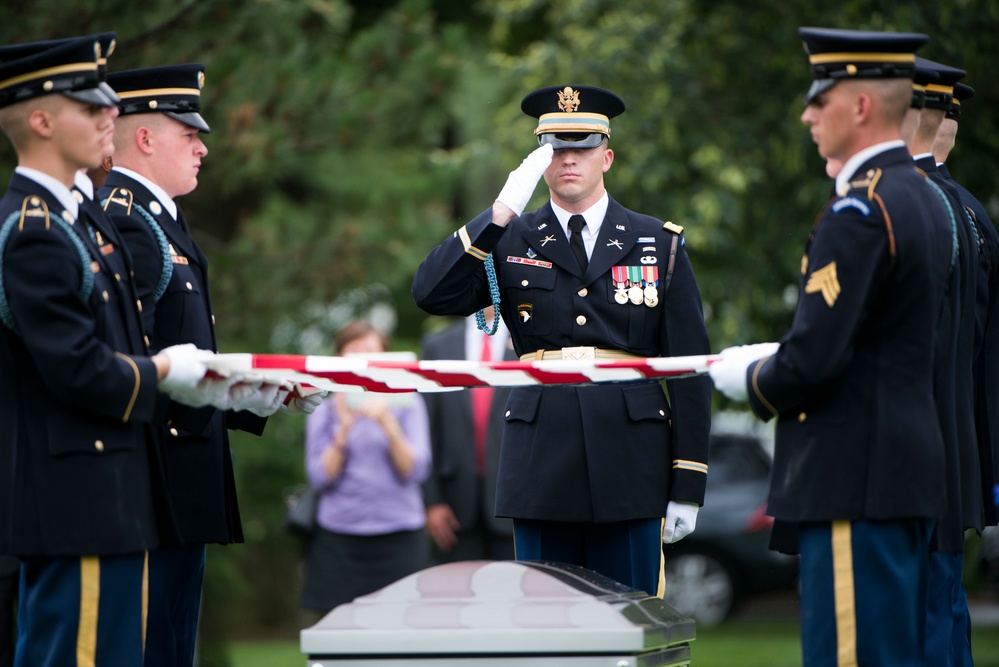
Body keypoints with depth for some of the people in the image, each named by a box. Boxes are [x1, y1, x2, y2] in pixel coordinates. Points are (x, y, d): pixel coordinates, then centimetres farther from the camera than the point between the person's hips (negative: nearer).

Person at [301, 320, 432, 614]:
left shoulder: (406, 402, 8)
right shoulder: (324, 409, 9)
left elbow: (415, 471, -2)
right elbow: (319, 478, 1)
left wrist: (388, 425, -14)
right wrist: (344, 430, -10)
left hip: (399, 539, 0)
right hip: (339, 541, 0)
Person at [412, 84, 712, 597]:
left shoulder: (658, 244, 8)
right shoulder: (508, 242, 10)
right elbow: (432, 294, -7)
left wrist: (688, 486, 0)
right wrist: (502, 211, -12)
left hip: (630, 462, 0)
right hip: (543, 466, 1)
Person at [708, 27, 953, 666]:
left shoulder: (859, 213, -17)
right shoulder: (927, 200, 14)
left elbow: (814, 361, -22)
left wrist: (749, 378, -2)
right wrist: (772, 357, 16)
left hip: (855, 480, -10)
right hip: (914, 470, 10)